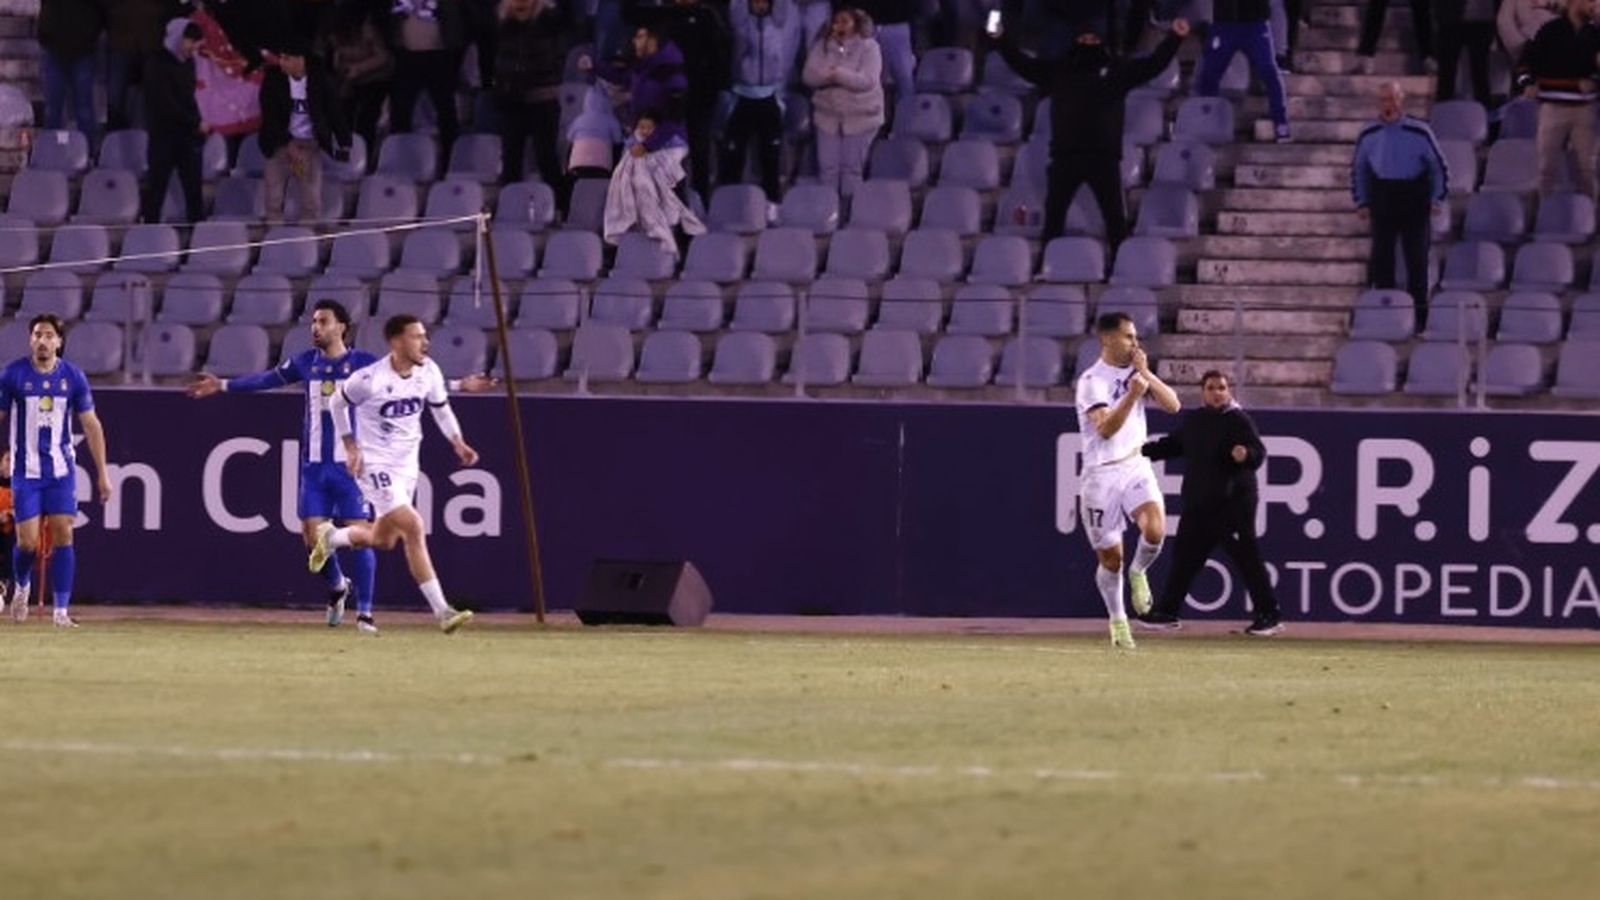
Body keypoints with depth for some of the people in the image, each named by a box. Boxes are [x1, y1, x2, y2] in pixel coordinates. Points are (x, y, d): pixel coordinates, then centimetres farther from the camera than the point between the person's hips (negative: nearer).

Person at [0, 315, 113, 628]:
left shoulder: (73, 377, 0)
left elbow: (91, 425, 6)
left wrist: (102, 473, 4)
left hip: (61, 470, 1)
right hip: (25, 470, -1)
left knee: (63, 535, -9)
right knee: (27, 541, -6)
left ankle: (61, 610, -4)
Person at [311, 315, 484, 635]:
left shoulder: (429, 372, -5)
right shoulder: (370, 379, -21)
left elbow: (440, 408, 13)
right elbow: (337, 403, -3)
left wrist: (457, 442, -1)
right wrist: (350, 446, -8)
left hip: (407, 464, 7)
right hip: (375, 463, -7)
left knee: (384, 540, 16)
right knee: (414, 529, -19)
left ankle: (331, 537, 46)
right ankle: (441, 611, -19)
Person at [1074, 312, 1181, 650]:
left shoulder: (1135, 372, 8)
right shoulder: (1092, 380, -11)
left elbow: (1173, 405, 1)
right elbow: (1106, 428, -22)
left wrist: (1145, 373, -9)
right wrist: (1131, 396, -34)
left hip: (1136, 467, 4)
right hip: (1101, 473, -4)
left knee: (1155, 530, -24)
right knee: (1110, 558, 3)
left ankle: (1138, 572, 7)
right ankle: (1117, 619, 24)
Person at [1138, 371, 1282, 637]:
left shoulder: (1238, 420, -7)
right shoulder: (1193, 421, 13)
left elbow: (1259, 453, -16)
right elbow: (1172, 445, 26)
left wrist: (1246, 455, -37)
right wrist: (1141, 451, 21)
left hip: (1233, 503, -7)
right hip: (1197, 503, 7)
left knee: (1247, 558, -7)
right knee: (1184, 556, 13)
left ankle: (1268, 615, -2)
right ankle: (1166, 612, 23)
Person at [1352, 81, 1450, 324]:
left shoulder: (1419, 133, -6)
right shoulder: (1369, 136, 2)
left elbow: (1439, 167, 3)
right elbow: (1358, 170, 15)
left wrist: (1437, 198, -4)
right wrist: (1361, 202, 8)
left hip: (1414, 197, -2)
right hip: (1382, 197, 3)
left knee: (1416, 259, 0)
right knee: (1381, 258, 4)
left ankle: (1418, 312, 8)